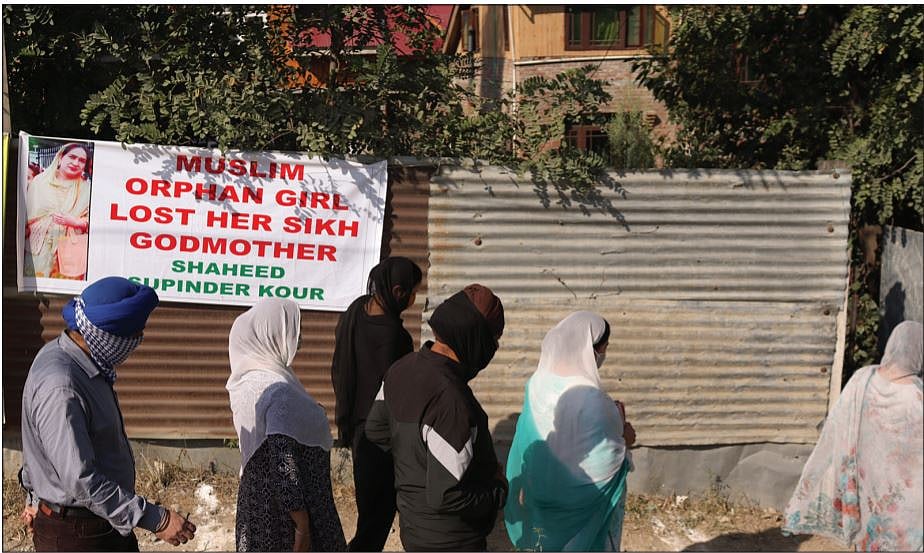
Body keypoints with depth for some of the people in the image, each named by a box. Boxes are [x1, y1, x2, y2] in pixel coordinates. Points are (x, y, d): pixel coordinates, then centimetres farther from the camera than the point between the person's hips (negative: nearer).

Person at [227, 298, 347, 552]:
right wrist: (302, 526, -20)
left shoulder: (248, 381, 4)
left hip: (257, 502, 9)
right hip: (282, 512, -9)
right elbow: (283, 466, -26)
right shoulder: (279, 391, -24)